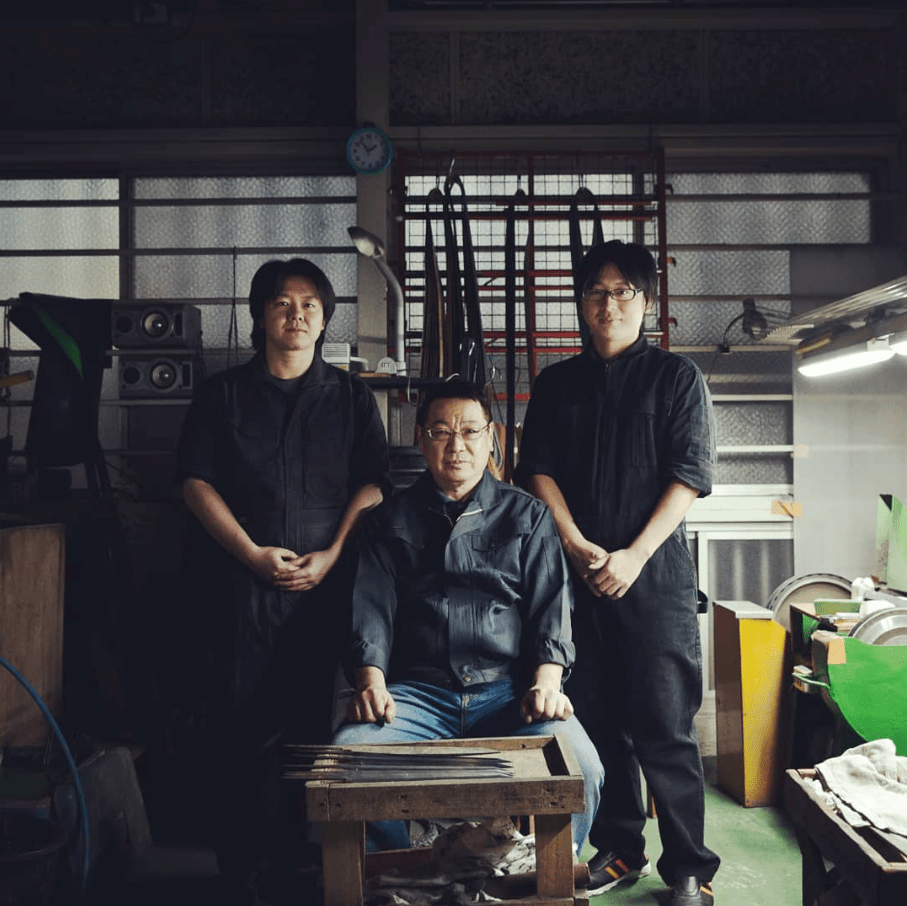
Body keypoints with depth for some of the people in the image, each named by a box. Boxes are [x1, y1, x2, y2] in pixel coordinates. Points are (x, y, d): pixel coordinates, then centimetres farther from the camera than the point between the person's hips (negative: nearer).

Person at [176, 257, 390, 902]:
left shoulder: (351, 396, 12)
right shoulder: (224, 393, 11)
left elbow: (372, 484, 5)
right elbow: (197, 481, 4)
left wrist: (332, 555, -8)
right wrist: (252, 553, -8)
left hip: (331, 584, 0)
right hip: (242, 584, 0)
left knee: (328, 721, 2)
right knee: (242, 726, 1)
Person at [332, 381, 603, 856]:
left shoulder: (528, 516, 16)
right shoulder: (390, 520, 17)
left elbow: (551, 608, 7)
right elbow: (371, 609, 7)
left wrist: (546, 683, -11)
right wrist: (371, 683, -11)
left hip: (509, 690, 0)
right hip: (417, 690, 1)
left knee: (579, 767, -28)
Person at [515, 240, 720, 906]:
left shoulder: (677, 377, 4)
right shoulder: (557, 383, 13)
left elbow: (690, 475, -5)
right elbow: (538, 471, 6)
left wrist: (633, 556, -13)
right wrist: (578, 546, -8)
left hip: (656, 576, -3)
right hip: (581, 573, 3)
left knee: (666, 728, -1)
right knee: (599, 721, 10)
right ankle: (620, 851, 25)